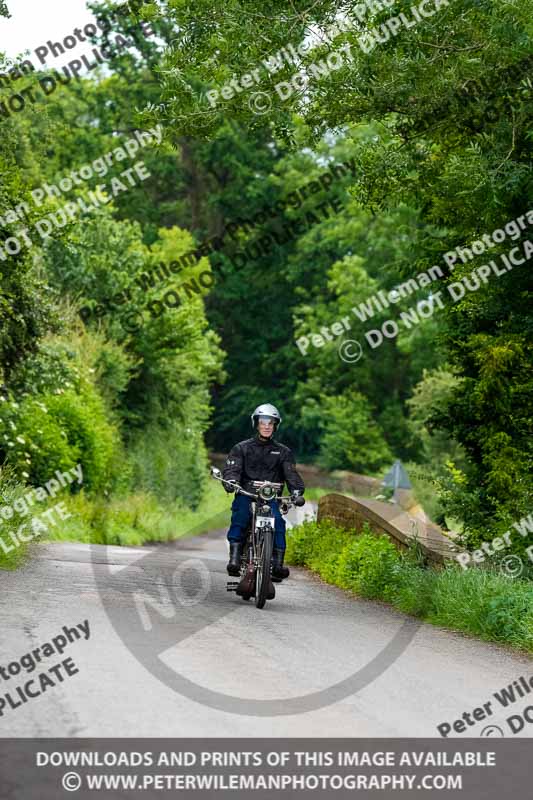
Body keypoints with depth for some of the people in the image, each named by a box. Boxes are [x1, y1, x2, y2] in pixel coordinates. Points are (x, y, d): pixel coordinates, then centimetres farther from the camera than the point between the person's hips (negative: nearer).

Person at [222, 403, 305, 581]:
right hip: (246, 494, -1)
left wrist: (297, 490, -20)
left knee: (278, 522, -28)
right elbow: (232, 468, -3)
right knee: (239, 519, -32)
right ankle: (234, 558, -35)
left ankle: (277, 563, -29)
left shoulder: (283, 452, 15)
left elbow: (291, 473, 2)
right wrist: (230, 481, -28)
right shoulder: (241, 448, 11)